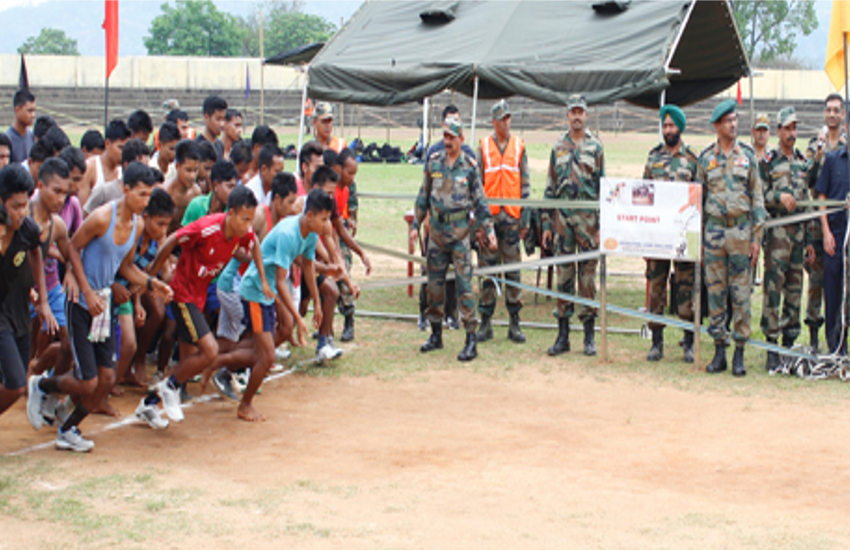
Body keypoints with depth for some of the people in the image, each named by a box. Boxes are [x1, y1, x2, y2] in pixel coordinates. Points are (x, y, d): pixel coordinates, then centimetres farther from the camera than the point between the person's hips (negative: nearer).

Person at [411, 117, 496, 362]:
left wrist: (489, 230, -3)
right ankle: (436, 334, 22)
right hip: (436, 230, 4)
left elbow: (480, 201, 1)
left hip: (460, 232, -4)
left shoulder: (470, 167, -3)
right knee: (434, 284, 9)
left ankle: (471, 341, -4)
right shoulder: (433, 162, 5)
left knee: (464, 284, -7)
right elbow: (423, 196, 13)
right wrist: (415, 225, 11)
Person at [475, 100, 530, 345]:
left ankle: (515, 324, 8)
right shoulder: (483, 147, 4)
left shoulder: (519, 146, 7)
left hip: (512, 217, 1)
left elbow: (525, 183, 8)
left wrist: (525, 218, 4)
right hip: (489, 216, -1)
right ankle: (486, 323, 10)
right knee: (487, 269, 3)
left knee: (513, 270, 3)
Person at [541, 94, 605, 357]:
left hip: (588, 218, -2)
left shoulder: (595, 148, 2)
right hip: (562, 218, 2)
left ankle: (589, 337, 7)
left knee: (588, 275, 0)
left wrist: (601, 226, -5)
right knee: (563, 276, 4)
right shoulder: (558, 147, 10)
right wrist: (546, 224, 6)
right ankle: (563, 335, 9)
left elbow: (604, 187, 1)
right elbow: (550, 187, 11)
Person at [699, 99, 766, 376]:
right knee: (715, 291, 3)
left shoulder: (748, 157, 4)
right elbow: (698, 199, 10)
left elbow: (758, 199, 4)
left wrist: (756, 238, -2)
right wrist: (698, 238, 6)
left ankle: (739, 353, 5)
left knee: (741, 293, 0)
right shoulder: (705, 159, 6)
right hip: (713, 231, 1)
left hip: (741, 230, -1)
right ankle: (719, 351, 10)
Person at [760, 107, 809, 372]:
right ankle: (772, 347, -6)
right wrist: (779, 196, -21)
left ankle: (789, 342, 15)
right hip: (776, 230, -5)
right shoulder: (768, 161, 0)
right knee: (773, 288, -8)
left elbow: (808, 200, 17)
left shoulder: (803, 162, 15)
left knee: (795, 289, 8)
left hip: (799, 231, 5)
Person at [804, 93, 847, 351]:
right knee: (816, 274, 3)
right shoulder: (814, 144, 9)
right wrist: (817, 160, -14)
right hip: (819, 217, 1)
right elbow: (807, 182, 2)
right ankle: (813, 333, 10)